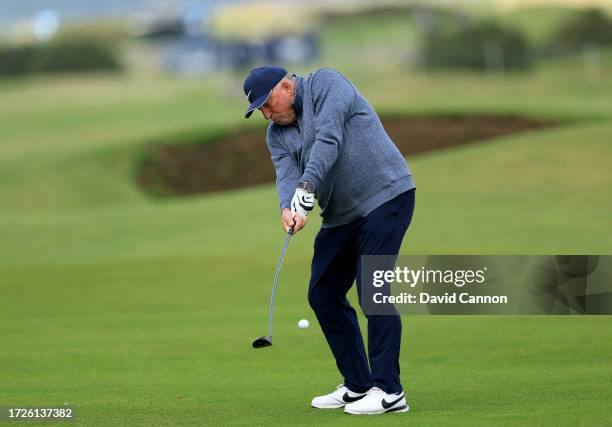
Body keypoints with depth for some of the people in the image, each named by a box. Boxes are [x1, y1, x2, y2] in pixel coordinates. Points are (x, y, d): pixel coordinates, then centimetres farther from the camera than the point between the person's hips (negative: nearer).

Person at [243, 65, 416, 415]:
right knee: (323, 294, 7)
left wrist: (307, 186, -32)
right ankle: (357, 386, 16)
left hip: (384, 197, -9)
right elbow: (286, 174, -7)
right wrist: (288, 208, -29)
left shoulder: (325, 83, -8)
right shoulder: (278, 134, 11)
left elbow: (328, 137, -22)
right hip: (340, 215, 9)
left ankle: (389, 391, -15)